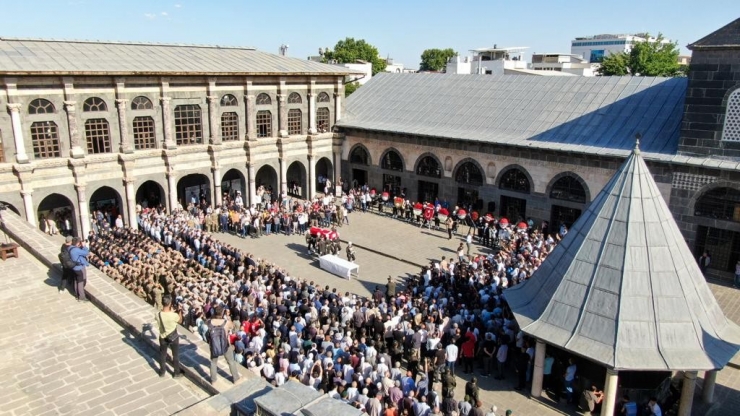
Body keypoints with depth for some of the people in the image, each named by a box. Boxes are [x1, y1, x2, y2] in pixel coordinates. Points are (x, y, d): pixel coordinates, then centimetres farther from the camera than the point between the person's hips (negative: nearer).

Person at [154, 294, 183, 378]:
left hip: (163, 337, 3)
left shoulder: (158, 314, -21)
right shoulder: (174, 315, -30)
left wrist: (169, 311, 8)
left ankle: (162, 372, 40)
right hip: (173, 337, -3)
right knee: (176, 355, 17)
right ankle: (176, 373, 31)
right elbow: (180, 321, -7)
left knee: (162, 355, 23)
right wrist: (180, 312, 6)